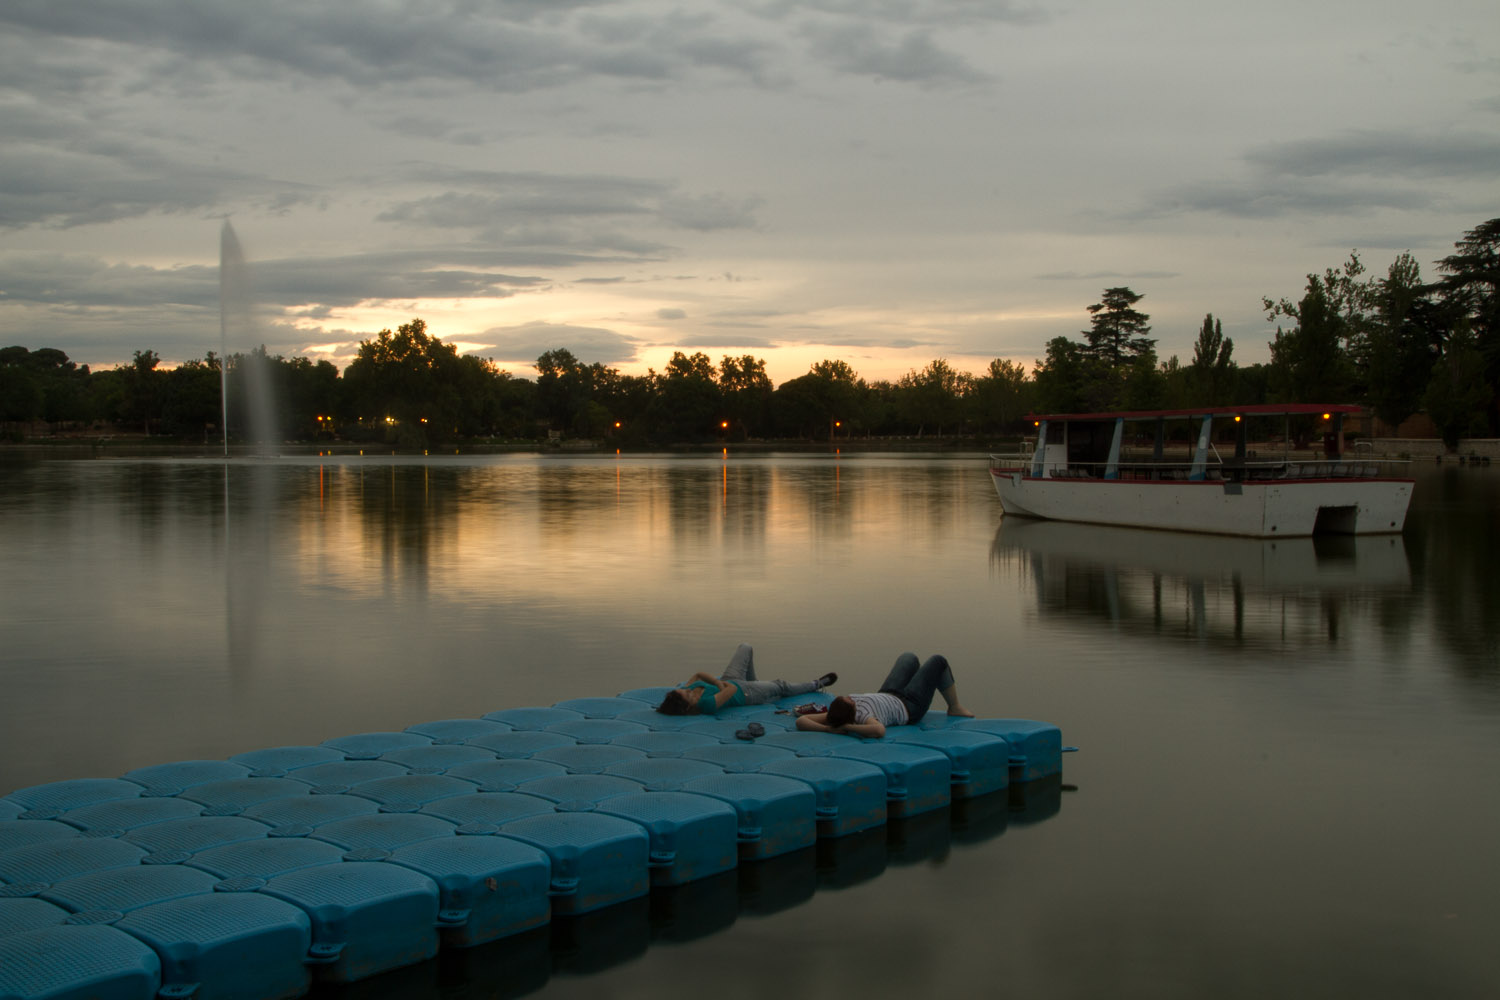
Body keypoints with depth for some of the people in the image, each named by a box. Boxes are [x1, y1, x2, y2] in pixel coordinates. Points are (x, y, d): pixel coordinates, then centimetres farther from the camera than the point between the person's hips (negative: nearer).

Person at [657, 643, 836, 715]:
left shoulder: (682, 691, -25)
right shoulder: (707, 704, -45)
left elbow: (698, 675, -9)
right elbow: (731, 689, -39)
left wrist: (717, 682, -19)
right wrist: (722, 684, -21)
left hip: (730, 679, 6)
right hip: (744, 693, -6)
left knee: (746, 648, 20)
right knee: (781, 687, 14)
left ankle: (753, 681, 48)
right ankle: (817, 684, 43)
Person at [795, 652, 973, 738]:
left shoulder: (837, 715, -30)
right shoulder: (863, 717, -47)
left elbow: (801, 721, -34)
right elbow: (879, 730, -69)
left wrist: (828, 729, -47)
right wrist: (848, 727, -60)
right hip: (909, 705, -6)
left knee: (909, 657, 30)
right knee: (939, 661, 10)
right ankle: (955, 707, 36)